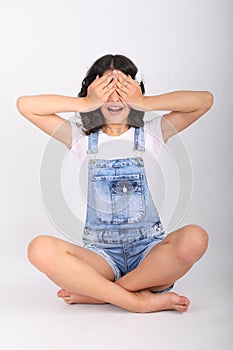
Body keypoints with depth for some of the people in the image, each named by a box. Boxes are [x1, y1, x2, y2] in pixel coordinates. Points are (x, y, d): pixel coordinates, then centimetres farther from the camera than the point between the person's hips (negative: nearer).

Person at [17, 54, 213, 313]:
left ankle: (95, 293, -19)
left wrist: (144, 103, -6)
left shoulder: (150, 134, 8)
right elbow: (26, 105, 1)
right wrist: (86, 103, -4)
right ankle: (140, 301, -24)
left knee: (194, 238, -32)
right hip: (100, 254, 0)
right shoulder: (83, 138, 9)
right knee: (41, 249, -28)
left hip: (149, 249, 1)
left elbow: (204, 100, -3)